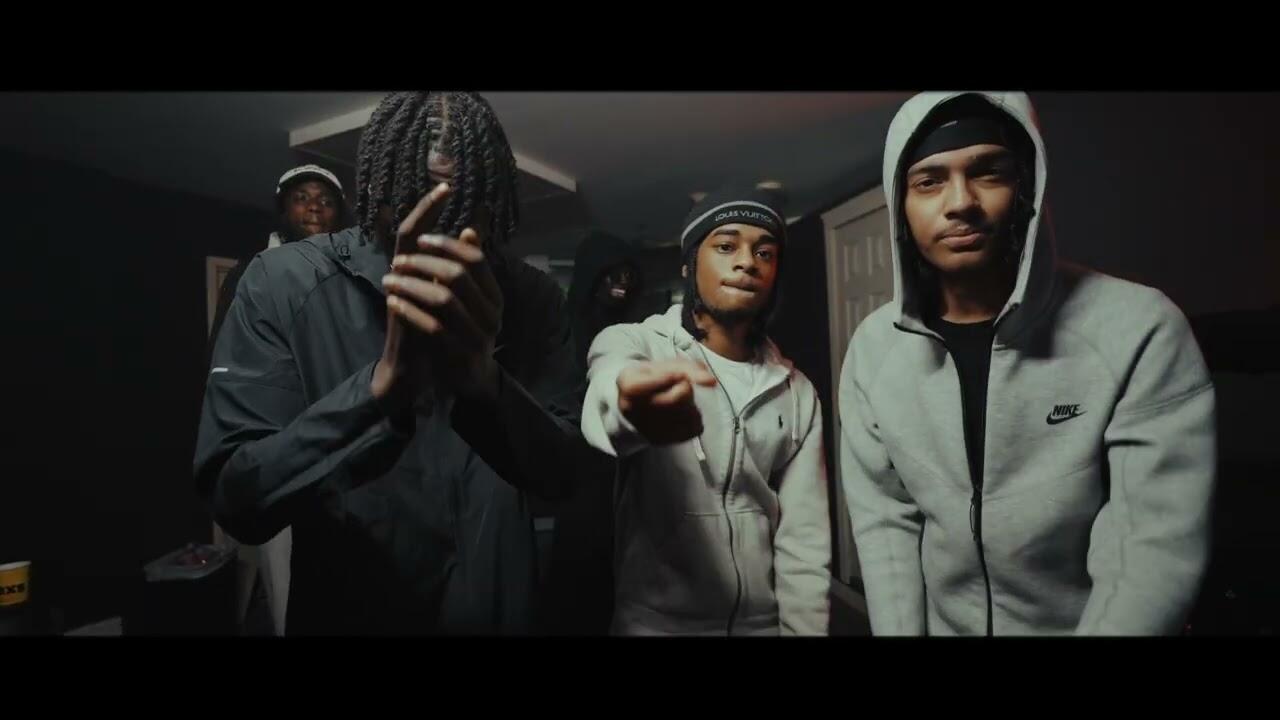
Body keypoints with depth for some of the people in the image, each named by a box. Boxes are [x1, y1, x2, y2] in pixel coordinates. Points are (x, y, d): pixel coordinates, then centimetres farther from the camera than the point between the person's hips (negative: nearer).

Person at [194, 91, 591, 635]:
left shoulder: (533, 296, -9)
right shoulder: (284, 282, -14)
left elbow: (561, 474, -15)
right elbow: (236, 498, -19)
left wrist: (484, 381, -35)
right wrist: (384, 382, -35)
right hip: (346, 614, -1)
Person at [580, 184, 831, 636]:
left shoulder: (797, 392, -1)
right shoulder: (630, 343, -12)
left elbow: (804, 539, -3)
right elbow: (604, 401, -36)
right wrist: (628, 403, -58)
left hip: (764, 621, 3)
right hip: (656, 620, -2)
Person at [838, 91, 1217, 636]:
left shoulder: (1139, 330, -19)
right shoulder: (873, 348, -12)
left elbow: (1163, 545, -21)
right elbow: (882, 519, -9)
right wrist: (899, 631, -13)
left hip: (1094, 622, -2)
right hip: (940, 624, 3)